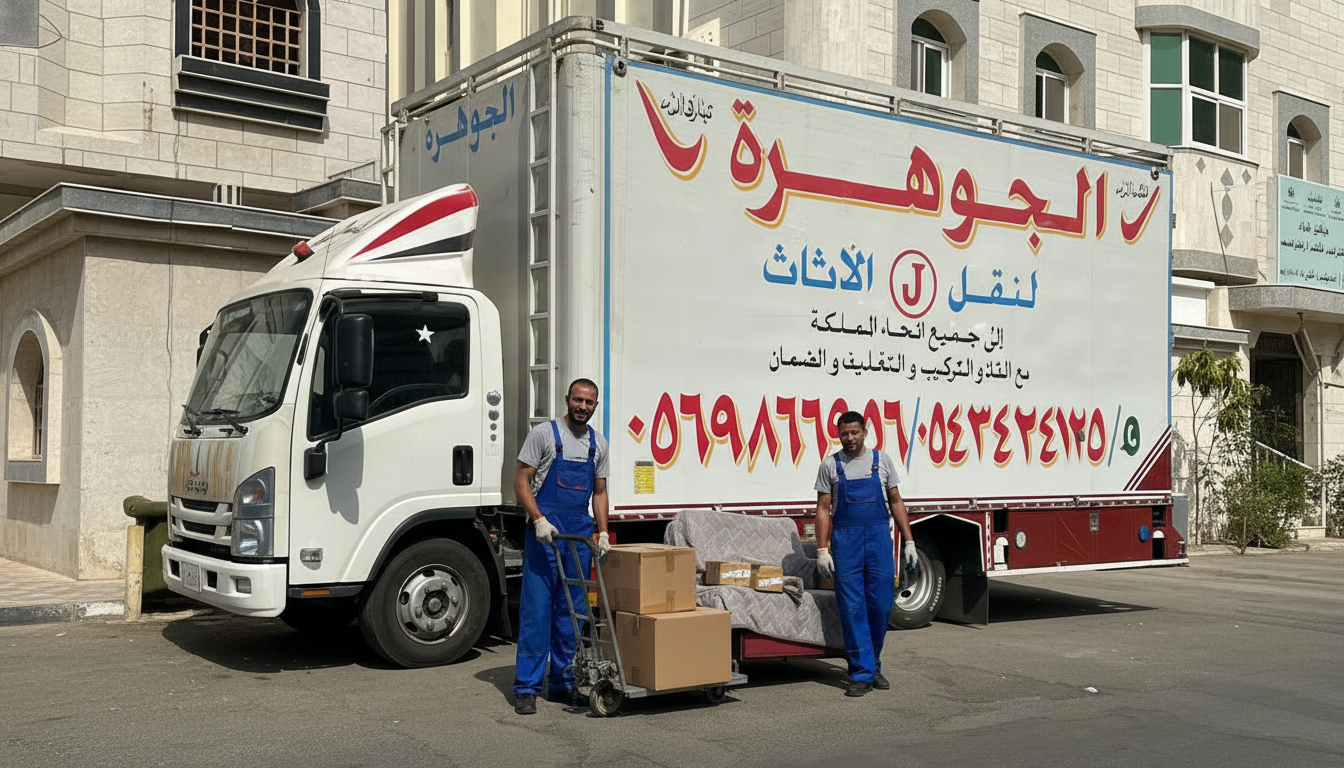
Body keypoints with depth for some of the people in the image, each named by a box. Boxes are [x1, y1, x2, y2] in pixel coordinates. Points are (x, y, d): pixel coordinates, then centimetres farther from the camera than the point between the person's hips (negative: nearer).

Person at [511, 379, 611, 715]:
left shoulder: (598, 444, 12)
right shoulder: (544, 434, -3)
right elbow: (521, 481, -6)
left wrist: (603, 532, 4)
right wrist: (539, 520, -18)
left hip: (581, 534, 5)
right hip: (545, 532, -5)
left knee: (571, 611, 10)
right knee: (537, 609, -7)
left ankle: (563, 684, 19)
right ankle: (526, 688, -1)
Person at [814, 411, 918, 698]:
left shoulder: (882, 460, 8)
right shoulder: (830, 466, 4)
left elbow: (896, 502, 10)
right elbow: (823, 509, 3)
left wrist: (908, 541, 4)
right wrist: (822, 549, -5)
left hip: (879, 538, 1)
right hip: (845, 540, -1)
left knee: (881, 606, 2)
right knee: (852, 608, -2)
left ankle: (874, 666, 22)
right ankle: (862, 674, 4)